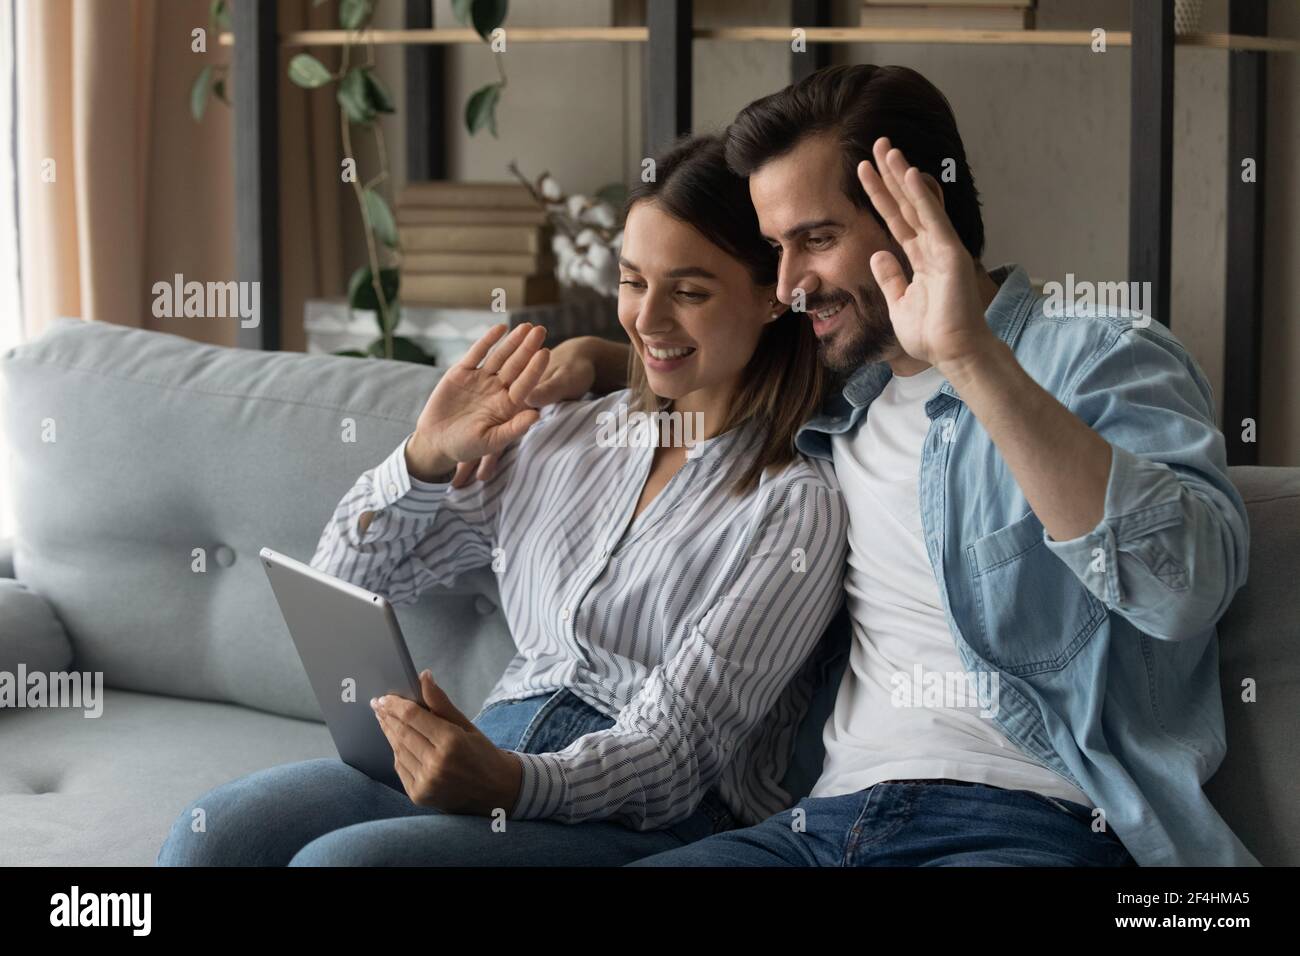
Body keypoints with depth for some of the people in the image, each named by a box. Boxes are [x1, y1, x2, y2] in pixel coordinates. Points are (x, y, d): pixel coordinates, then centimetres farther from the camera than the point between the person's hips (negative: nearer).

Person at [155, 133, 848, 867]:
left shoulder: (798, 500, -4)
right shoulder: (566, 436, 14)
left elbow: (677, 746, -13)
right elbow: (347, 586, 21)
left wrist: (512, 782, -31)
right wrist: (428, 456, 4)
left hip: (654, 823, -6)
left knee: (341, 859, -30)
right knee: (211, 836, -21)